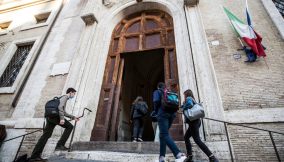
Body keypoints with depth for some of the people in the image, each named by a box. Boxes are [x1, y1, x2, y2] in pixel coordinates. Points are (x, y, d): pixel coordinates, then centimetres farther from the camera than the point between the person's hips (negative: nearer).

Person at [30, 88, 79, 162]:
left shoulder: (64, 98, 30)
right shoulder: (64, 97, 0)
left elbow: (64, 112, 34)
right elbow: (60, 107, -18)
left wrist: (73, 117, 32)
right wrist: (62, 118, -26)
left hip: (50, 117, 9)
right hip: (55, 115, -9)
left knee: (46, 135, 7)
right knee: (69, 126, -1)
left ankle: (35, 156, 8)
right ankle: (60, 144, -4)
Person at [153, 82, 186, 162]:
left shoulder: (157, 92, 9)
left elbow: (156, 101, -11)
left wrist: (156, 111, 4)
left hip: (163, 114, -6)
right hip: (172, 114, 7)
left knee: (165, 135, -14)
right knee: (163, 134, 13)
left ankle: (179, 154, -30)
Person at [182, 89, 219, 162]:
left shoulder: (188, 98, -5)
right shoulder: (192, 100, 21)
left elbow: (189, 104, -25)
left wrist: (183, 107, -5)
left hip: (193, 122, -10)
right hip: (196, 121, 10)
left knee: (197, 140, -10)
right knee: (186, 137, 15)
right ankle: (189, 156, 16)